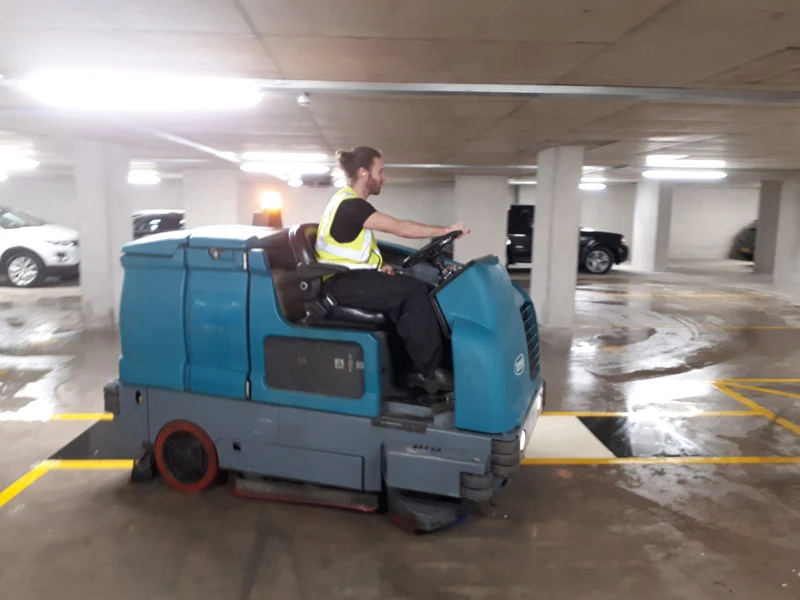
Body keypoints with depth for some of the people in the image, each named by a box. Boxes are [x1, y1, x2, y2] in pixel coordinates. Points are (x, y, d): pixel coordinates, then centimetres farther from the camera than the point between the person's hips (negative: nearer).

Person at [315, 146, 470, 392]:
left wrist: (379, 265, 2)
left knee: (420, 288, -5)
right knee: (415, 291, -23)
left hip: (354, 276, 10)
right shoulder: (349, 204, -17)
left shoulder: (352, 203, 16)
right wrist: (446, 230, -17)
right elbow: (400, 228, -22)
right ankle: (428, 372, -16)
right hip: (343, 282, -10)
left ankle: (427, 366, -8)